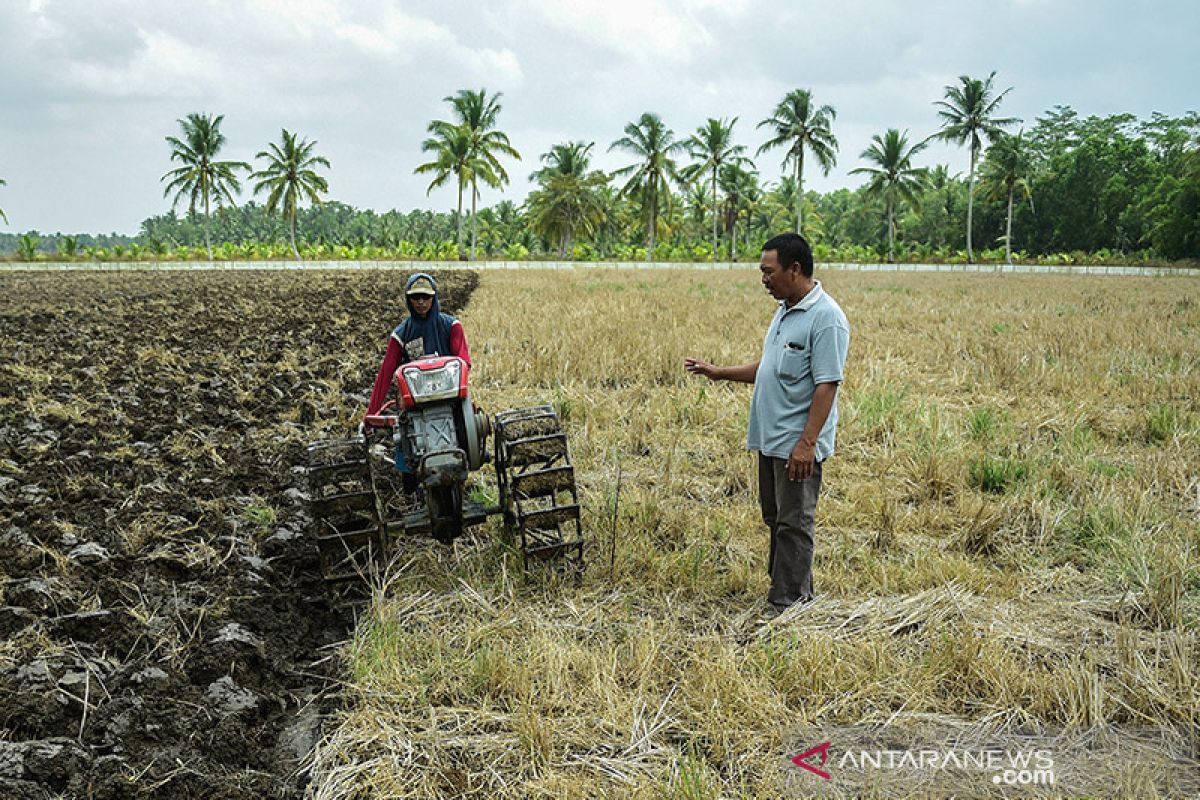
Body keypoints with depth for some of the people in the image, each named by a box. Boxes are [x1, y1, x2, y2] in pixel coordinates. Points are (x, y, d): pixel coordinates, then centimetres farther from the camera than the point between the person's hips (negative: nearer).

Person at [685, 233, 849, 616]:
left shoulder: (826, 318, -17)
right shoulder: (784, 311, 14)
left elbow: (827, 384, -21)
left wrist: (807, 443, -25)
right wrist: (718, 373, 14)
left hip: (797, 444, -10)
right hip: (770, 439, 10)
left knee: (793, 524, -2)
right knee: (775, 519, 17)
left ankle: (787, 606, 5)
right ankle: (792, 590, 29)